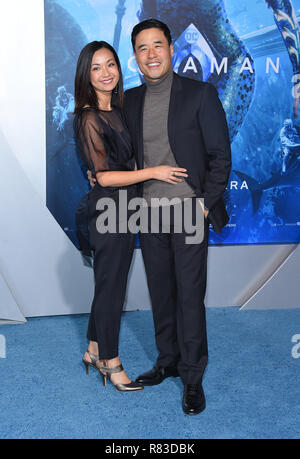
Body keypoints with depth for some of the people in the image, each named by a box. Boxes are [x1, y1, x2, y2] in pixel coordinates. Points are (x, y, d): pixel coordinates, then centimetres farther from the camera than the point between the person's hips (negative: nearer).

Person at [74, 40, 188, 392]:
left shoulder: (117, 110, 11)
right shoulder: (89, 118, -15)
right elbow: (103, 176, -19)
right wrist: (154, 172, -17)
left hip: (125, 210, 8)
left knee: (110, 284, 17)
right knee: (111, 287, 4)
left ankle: (94, 352, 33)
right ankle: (111, 363, 21)